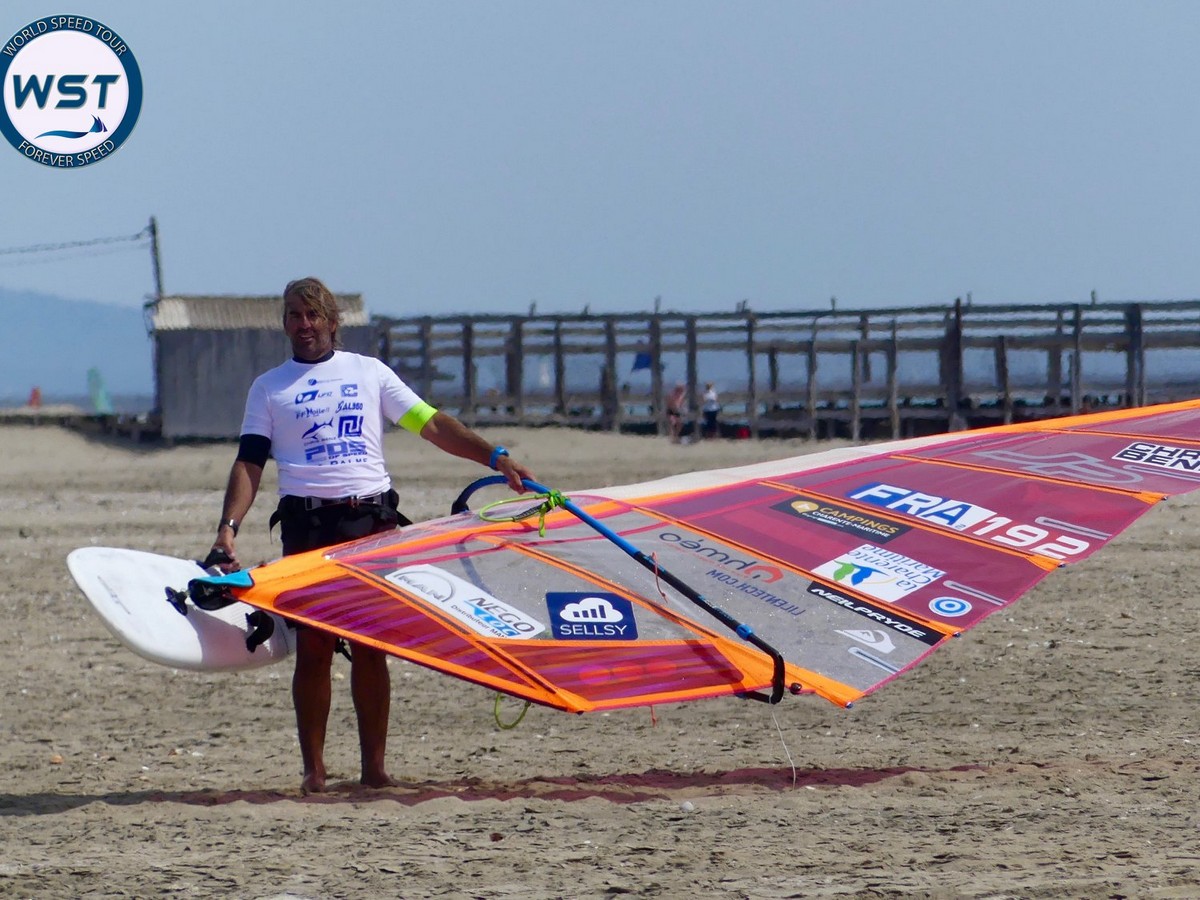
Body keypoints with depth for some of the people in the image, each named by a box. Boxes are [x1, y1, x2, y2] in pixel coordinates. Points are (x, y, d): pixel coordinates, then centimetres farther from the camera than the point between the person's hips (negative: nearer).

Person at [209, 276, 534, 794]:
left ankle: (374, 766, 6)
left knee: (370, 648, 1)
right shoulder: (268, 388, 11)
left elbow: (431, 425, 10)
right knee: (313, 648, -3)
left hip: (371, 520, 1)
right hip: (308, 525, -1)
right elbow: (249, 463, 4)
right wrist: (228, 526, -11)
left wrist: (497, 459, 1)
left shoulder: (369, 372, 13)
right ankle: (313, 770, 3)